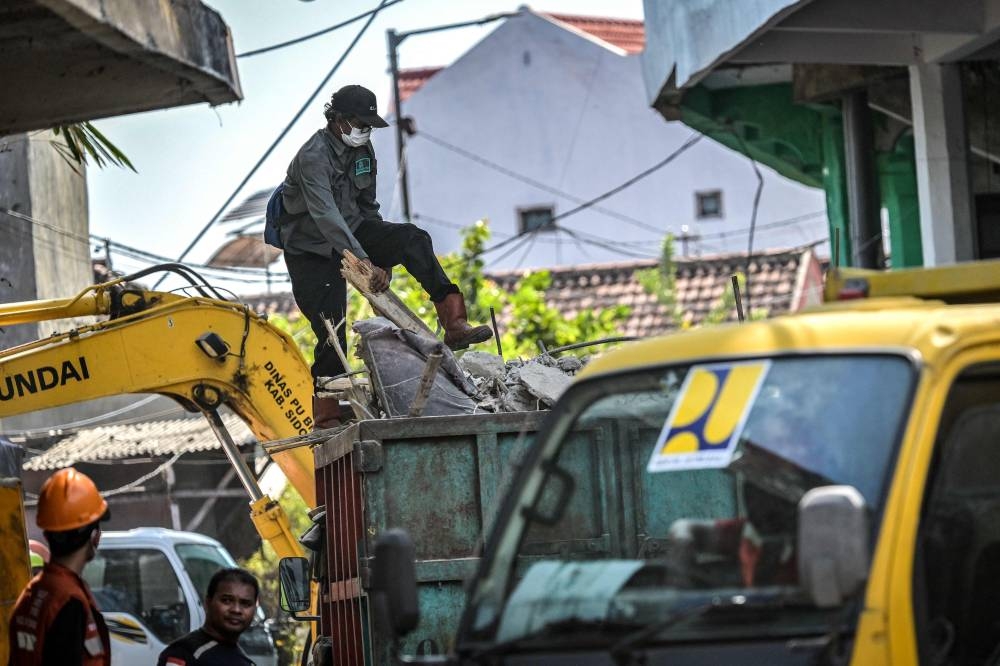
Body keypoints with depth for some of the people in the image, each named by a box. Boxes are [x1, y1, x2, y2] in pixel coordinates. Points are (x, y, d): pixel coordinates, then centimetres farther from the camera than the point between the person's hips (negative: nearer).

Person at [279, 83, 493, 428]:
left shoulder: (363, 150, 2)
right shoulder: (313, 157, -24)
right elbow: (325, 215, -37)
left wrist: (384, 259, 12)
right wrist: (364, 262, -46)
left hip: (351, 231, 6)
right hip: (312, 251, -6)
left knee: (412, 238, -20)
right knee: (332, 335, -12)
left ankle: (454, 324, -30)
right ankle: (326, 418, 2)